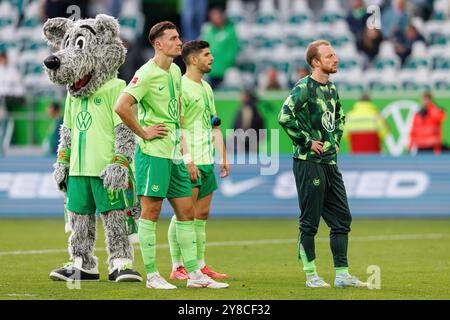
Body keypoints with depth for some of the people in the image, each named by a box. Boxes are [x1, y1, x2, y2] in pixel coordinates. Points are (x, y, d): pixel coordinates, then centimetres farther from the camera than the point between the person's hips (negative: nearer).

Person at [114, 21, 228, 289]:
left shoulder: (175, 71, 13)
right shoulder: (147, 73, -13)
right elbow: (121, 107, -23)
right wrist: (143, 132, -16)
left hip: (175, 153, 9)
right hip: (154, 153, -9)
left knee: (186, 211, 8)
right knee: (151, 211, -3)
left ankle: (195, 274, 12)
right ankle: (152, 275, 1)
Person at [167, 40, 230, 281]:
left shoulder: (206, 88, 17)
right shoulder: (181, 87, -10)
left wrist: (223, 157, 16)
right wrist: (187, 161, -21)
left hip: (207, 161, 9)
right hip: (190, 162, -9)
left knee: (202, 214, 10)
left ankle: (200, 266, 15)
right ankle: (177, 267, -2)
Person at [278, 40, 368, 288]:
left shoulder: (331, 88, 13)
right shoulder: (304, 88, -12)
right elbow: (285, 117, -25)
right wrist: (307, 141, -17)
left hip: (331, 163, 8)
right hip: (309, 162, -8)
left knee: (342, 219, 7)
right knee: (310, 222, -1)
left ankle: (342, 274, 13)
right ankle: (311, 275, 6)